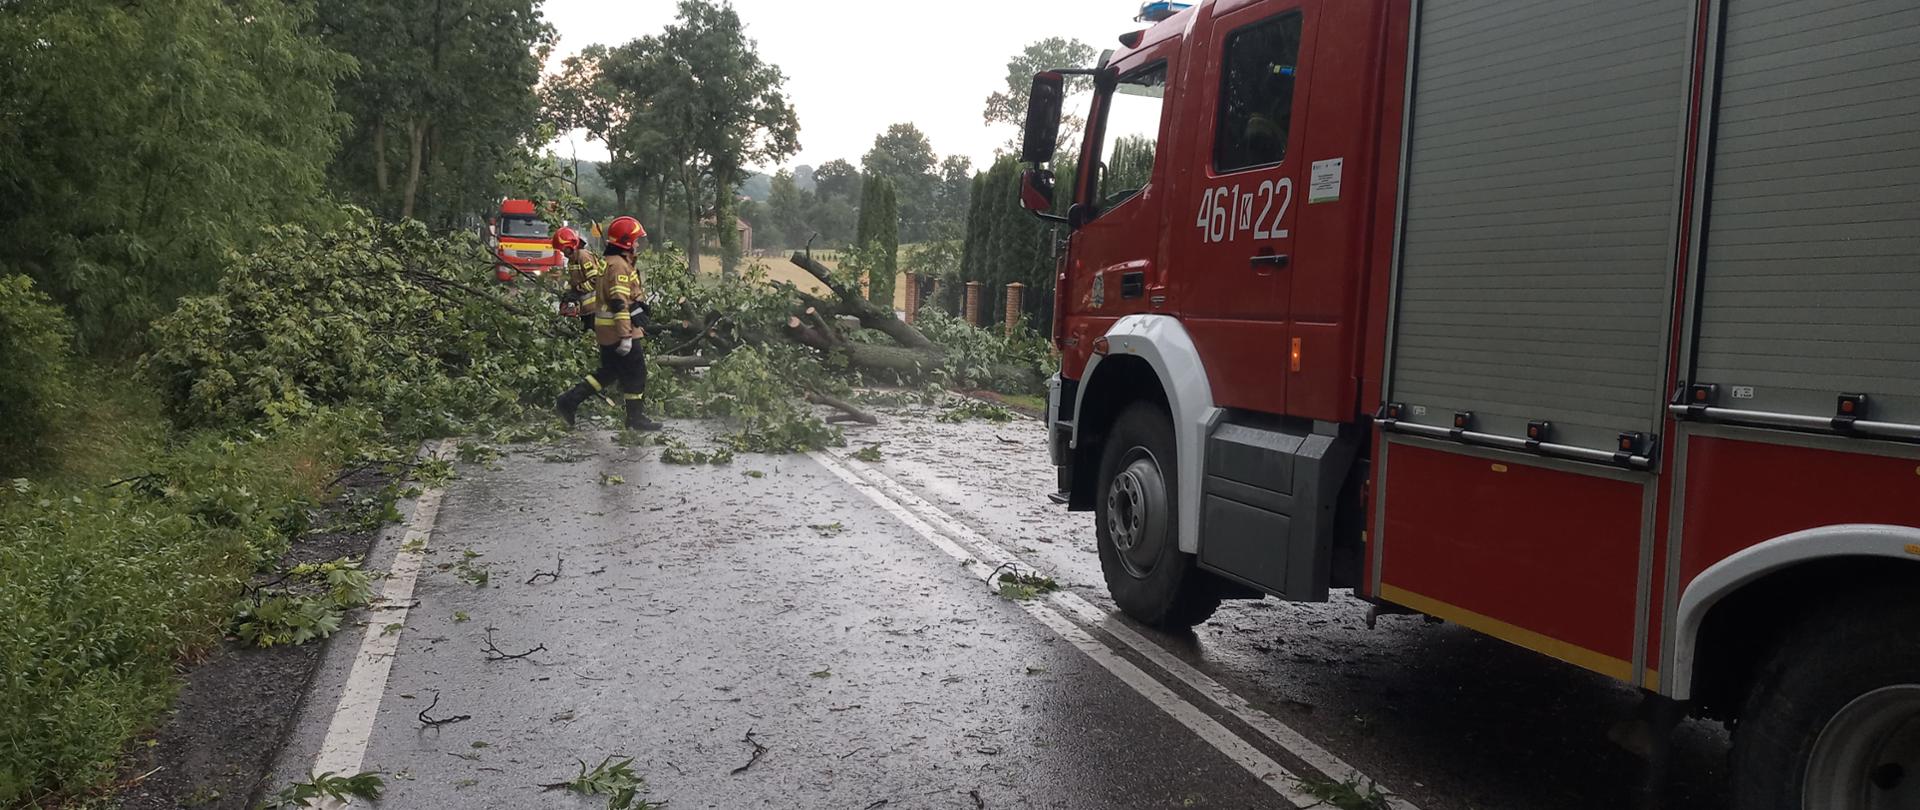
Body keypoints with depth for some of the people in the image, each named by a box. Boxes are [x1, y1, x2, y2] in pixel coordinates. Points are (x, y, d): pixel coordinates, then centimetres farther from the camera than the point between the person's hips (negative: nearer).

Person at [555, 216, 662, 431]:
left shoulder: (608, 262, 17)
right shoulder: (619, 266, -17)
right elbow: (620, 303, -24)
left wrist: (636, 325, 30)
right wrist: (626, 335, -26)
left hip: (606, 331, 10)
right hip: (618, 332, -10)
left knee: (609, 372, 18)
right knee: (635, 373, 1)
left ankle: (569, 401, 15)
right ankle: (636, 417, 9)